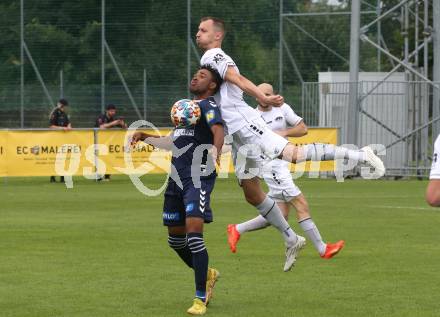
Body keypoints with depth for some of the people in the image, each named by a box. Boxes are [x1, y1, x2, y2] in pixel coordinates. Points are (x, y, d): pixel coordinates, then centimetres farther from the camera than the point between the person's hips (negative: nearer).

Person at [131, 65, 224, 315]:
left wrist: (215, 153, -40)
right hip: (176, 178, 9)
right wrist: (146, 137, 35)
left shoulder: (208, 105, -2)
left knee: (194, 233, -17)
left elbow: (218, 130, -22)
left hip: (198, 176, -9)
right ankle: (207, 274, 36)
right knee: (176, 238, 12)